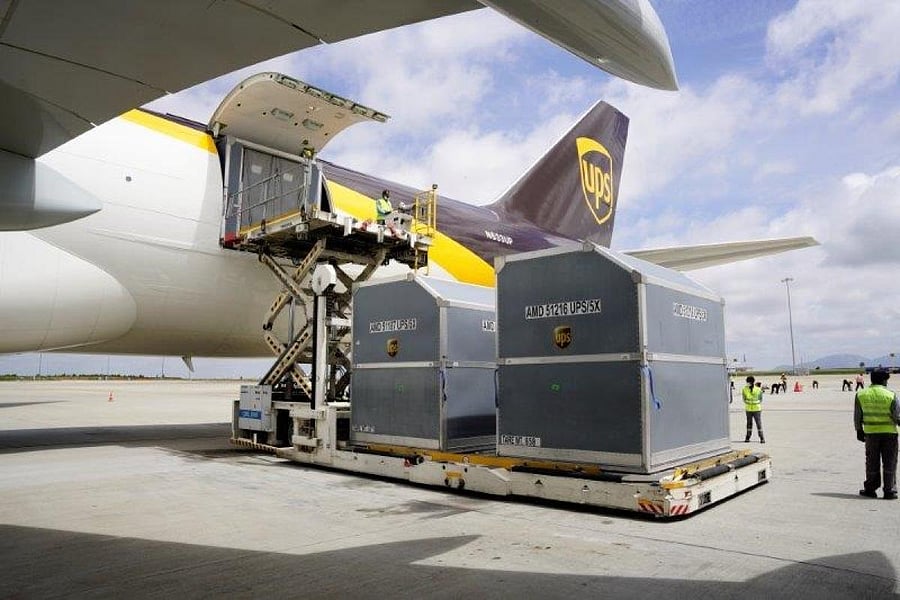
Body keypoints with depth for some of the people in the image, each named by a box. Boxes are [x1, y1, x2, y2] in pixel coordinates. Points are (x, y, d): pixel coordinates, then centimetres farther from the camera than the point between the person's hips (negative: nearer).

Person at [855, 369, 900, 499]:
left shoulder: (861, 394, -2)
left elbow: (857, 416, 2)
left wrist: (859, 430, 11)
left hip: (870, 432, 2)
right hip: (889, 433, -2)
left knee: (872, 462, 12)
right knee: (889, 463, 8)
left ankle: (870, 489, 18)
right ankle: (889, 491, 10)